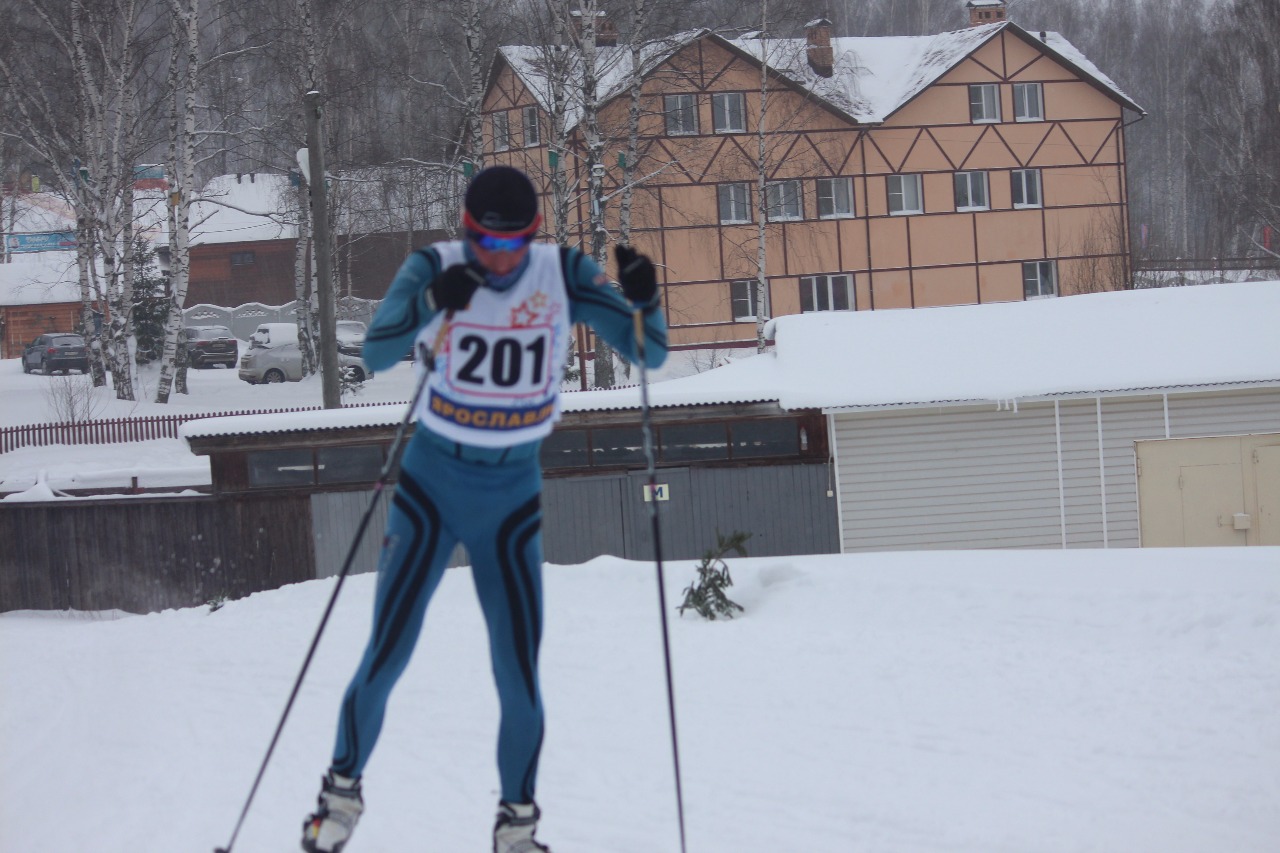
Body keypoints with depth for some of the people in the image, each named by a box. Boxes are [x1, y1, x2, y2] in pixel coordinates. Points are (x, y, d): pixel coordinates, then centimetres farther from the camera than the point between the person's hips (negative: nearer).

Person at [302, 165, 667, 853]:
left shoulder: (563, 275, -7)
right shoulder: (435, 268, -11)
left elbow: (649, 353, -8)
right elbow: (376, 353, -24)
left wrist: (643, 300, -29)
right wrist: (432, 303, -42)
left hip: (513, 493, 1)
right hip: (432, 481, -1)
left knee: (519, 674, -3)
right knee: (385, 657, -2)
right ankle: (343, 789, 22)